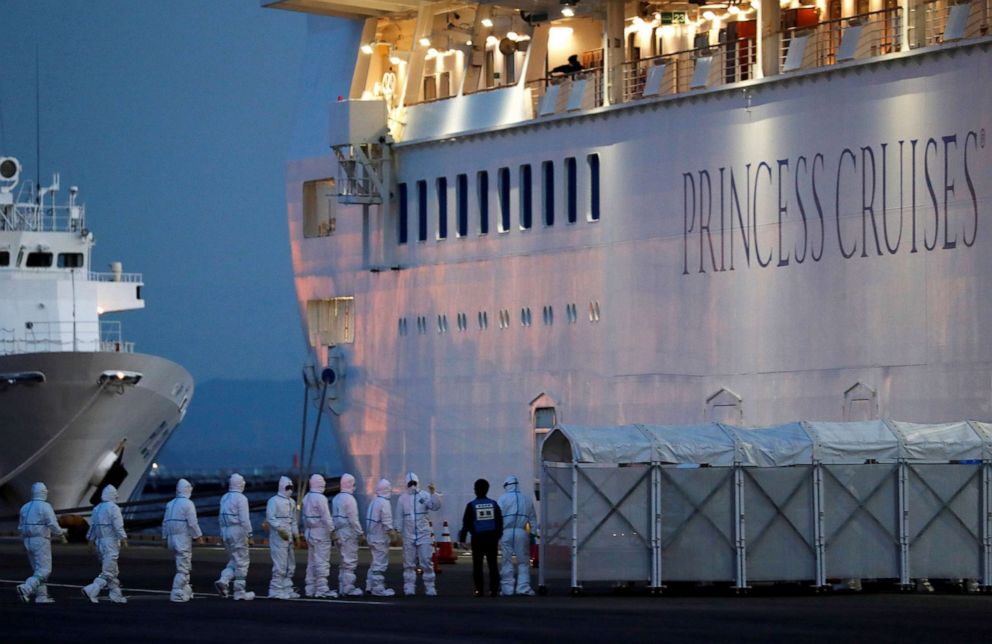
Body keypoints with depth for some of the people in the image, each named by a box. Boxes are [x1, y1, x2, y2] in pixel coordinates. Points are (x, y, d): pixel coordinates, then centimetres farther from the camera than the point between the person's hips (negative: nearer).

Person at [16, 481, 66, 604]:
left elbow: (21, 528, 13)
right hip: (41, 542, -8)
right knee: (44, 571, -7)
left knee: (38, 570, 14)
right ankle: (25, 589, -24)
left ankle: (41, 597, 10)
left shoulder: (25, 507, 11)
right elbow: (53, 525, -19)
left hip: (28, 542, 8)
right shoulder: (45, 506, -11)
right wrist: (61, 534, -3)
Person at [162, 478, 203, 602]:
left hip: (172, 539, 7)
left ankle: (186, 591, 19)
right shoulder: (188, 504, -11)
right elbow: (192, 523, -16)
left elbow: (165, 522, 12)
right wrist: (198, 535, -5)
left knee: (185, 565, 18)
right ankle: (177, 594, -4)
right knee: (183, 568, -3)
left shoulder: (170, 504, 12)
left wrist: (165, 538, 17)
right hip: (184, 538, -7)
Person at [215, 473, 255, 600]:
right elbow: (244, 519, -15)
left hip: (226, 532, 7)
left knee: (233, 560, 17)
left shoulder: (224, 498, 11)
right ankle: (239, 592, 1)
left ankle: (223, 581, -5)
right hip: (238, 531, -7)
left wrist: (223, 534, 17)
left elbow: (221, 518, 13)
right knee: (241, 562, 0)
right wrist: (249, 535, -10)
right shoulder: (241, 498, -11)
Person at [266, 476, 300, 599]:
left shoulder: (291, 502, 18)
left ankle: (286, 589, 20)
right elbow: (270, 518, -16)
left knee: (290, 565, 12)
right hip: (278, 537, -9)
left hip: (288, 538, 9)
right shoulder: (274, 501, -8)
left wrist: (296, 534, 16)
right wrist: (280, 530, -21)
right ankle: (276, 590, -7)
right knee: (280, 565, -11)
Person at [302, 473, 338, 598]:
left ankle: (310, 589, 14)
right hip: (320, 532, -9)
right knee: (322, 561, -7)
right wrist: (332, 531, -10)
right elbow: (326, 517, -16)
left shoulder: (306, 498, 11)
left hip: (309, 532, 9)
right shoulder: (320, 498, -15)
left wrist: (306, 531, 18)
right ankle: (322, 589, -8)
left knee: (311, 561, 12)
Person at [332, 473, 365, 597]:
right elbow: (353, 519, -17)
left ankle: (342, 587, 17)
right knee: (350, 561, -5)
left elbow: (335, 517, 14)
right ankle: (348, 588, -6)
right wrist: (360, 533, -11)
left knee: (343, 562, 15)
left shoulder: (336, 498, 13)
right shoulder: (349, 499, -14)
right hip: (349, 534, -9)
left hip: (339, 533, 9)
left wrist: (335, 531, 15)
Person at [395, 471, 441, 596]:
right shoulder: (402, 499, 7)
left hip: (424, 534, -2)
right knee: (409, 563, 5)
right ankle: (409, 588, 10)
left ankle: (429, 588, 1)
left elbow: (435, 506, -14)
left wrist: (432, 493, -24)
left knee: (427, 562, -3)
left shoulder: (424, 496, 0)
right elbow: (399, 517, 10)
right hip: (408, 536, 2)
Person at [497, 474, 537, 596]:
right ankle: (523, 587, -1)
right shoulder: (527, 499, 11)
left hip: (506, 533, -2)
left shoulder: (503, 499, -1)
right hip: (521, 533, 2)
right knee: (523, 561, 7)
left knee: (507, 562, 3)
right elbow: (533, 519, 13)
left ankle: (508, 589, 2)